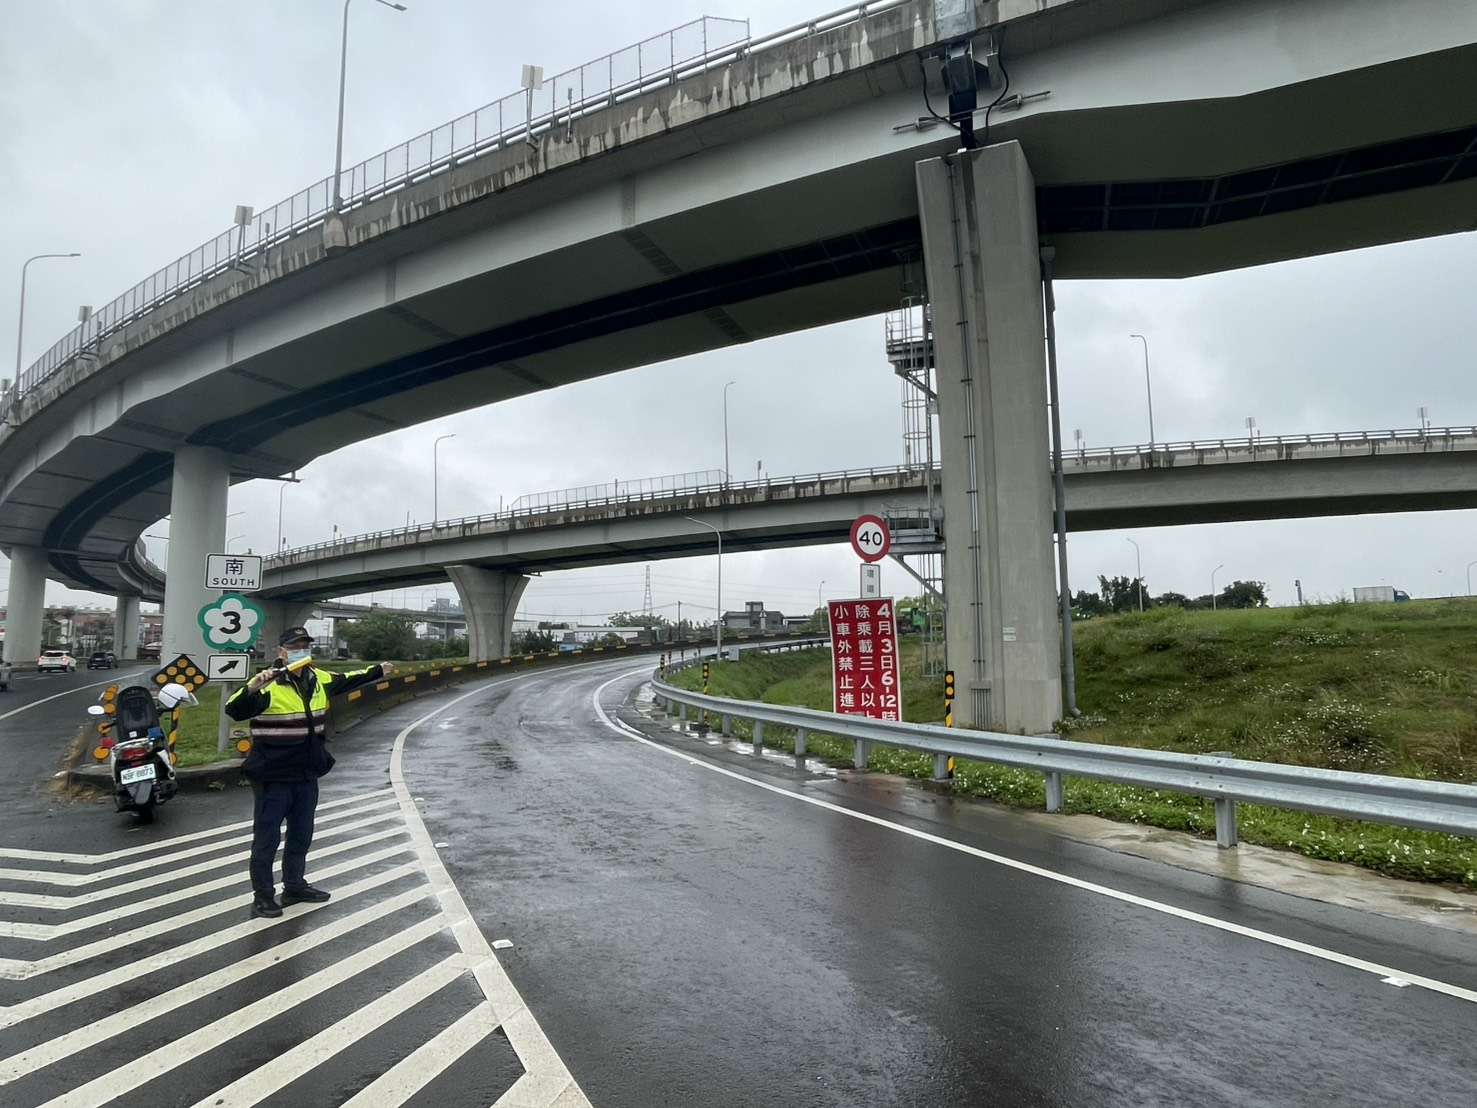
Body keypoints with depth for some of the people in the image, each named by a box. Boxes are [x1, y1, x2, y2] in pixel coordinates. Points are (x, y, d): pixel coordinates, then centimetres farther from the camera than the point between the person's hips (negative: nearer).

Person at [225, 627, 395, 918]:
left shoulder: (318, 679, 4)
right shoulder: (268, 685, -18)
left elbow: (346, 681, 23)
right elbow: (235, 711, -29)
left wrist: (377, 671, 32)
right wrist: (252, 689, -49)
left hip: (307, 775, 7)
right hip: (273, 777, -7)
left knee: (301, 835, 19)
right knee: (267, 838, 4)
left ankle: (294, 886, 34)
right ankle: (262, 896, 16)